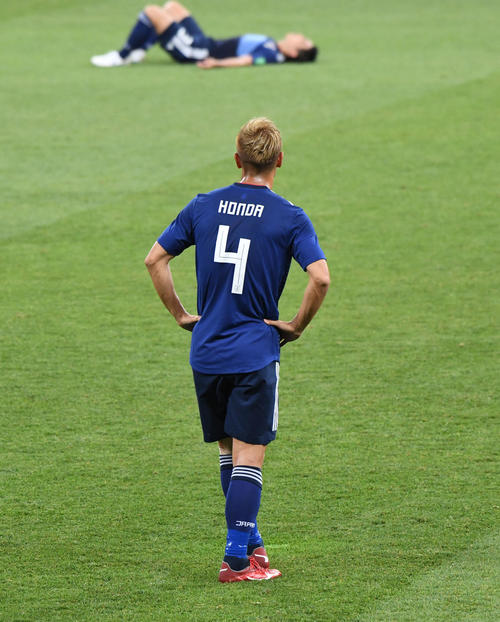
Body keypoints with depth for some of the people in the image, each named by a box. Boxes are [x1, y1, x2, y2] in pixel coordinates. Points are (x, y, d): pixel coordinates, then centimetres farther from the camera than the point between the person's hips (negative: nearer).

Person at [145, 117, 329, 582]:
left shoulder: (204, 207, 4)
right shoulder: (290, 218, -7)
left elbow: (155, 258, 6)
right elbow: (320, 278, -20)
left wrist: (181, 314, 12)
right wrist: (296, 326, -6)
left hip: (206, 352, 4)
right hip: (254, 354, -4)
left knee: (228, 451, 17)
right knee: (249, 455, -1)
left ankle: (249, 540, 28)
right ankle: (238, 558, -5)